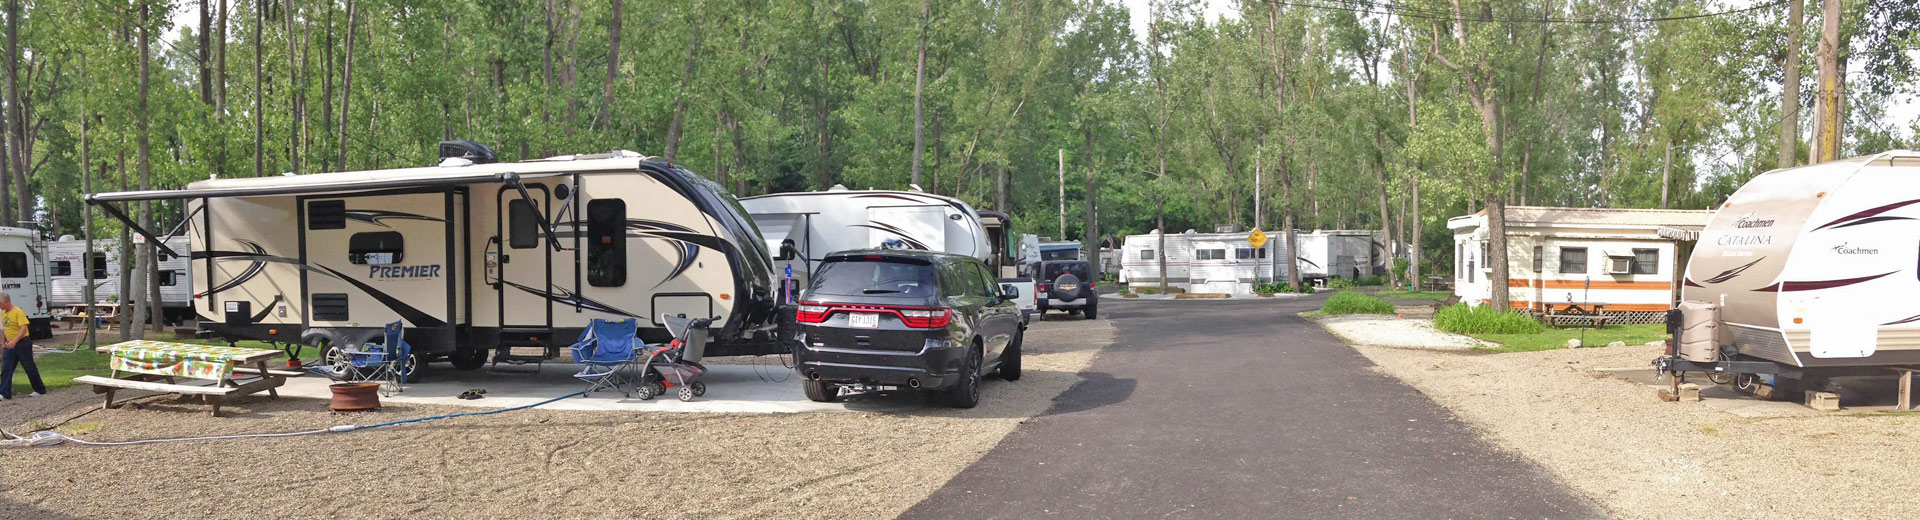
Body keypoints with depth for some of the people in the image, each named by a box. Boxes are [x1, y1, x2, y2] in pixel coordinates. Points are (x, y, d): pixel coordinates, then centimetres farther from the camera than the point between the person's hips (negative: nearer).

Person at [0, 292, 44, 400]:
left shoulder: (18, 312, -16)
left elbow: (23, 328, -23)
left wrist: (14, 341, -32)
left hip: (22, 343, -7)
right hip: (10, 344, 7)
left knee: (30, 368, 3)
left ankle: (40, 390, 14)